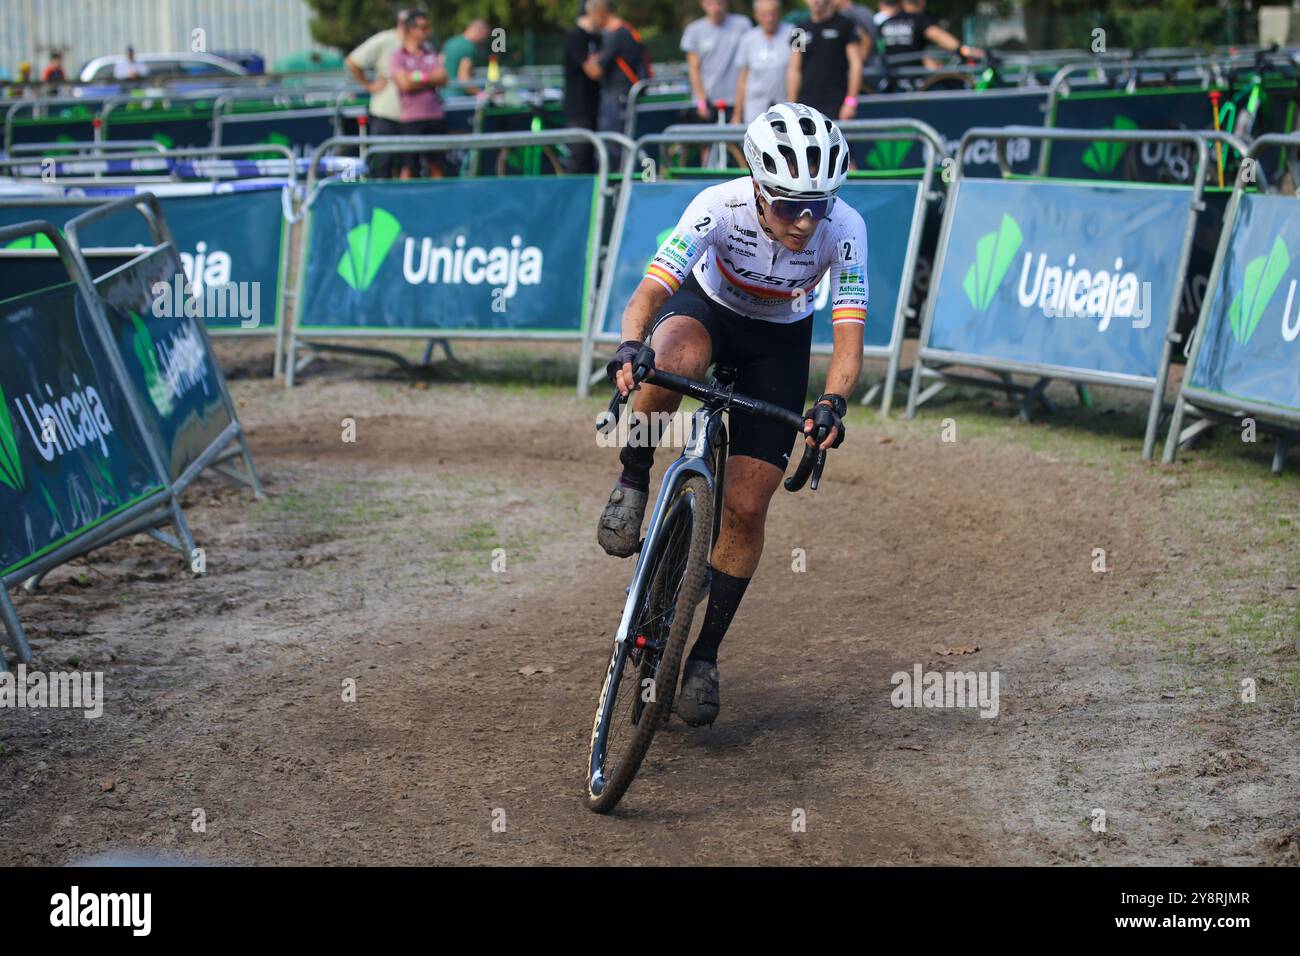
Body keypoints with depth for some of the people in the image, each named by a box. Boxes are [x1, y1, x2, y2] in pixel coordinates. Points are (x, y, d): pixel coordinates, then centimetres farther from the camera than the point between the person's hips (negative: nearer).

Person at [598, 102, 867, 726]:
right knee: (676, 360, -41)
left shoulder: (844, 229, -30)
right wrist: (630, 347, -59)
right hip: (708, 307, -1)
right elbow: (649, 293, -38)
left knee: (746, 508, -7)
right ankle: (632, 482, -14)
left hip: (779, 341, 1)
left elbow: (849, 337, -32)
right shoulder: (720, 207, -33)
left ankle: (704, 655, 10)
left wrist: (833, 404, -52)